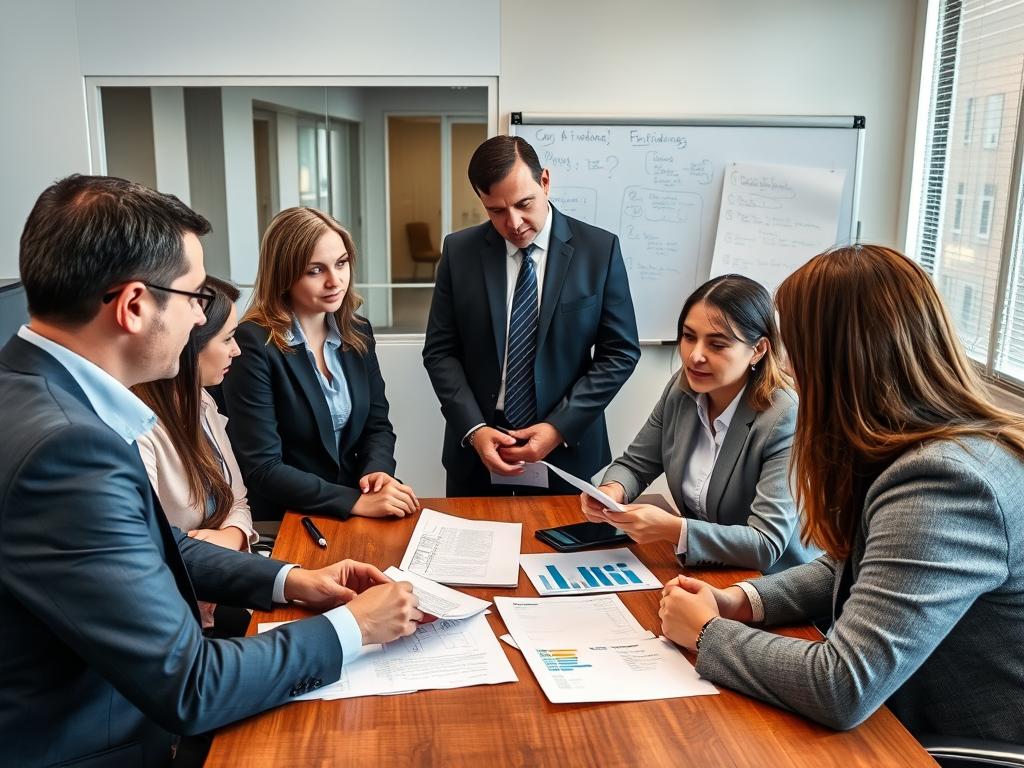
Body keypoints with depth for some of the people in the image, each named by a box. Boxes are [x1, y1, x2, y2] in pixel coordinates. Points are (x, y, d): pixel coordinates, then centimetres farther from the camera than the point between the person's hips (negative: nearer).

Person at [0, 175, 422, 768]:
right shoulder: (64, 445, -31)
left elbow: (153, 547, 10)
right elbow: (189, 688, -26)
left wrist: (288, 580, 1)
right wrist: (352, 627, -14)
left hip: (131, 704, 7)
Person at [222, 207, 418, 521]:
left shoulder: (358, 331, 5)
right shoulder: (253, 345, -15)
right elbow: (262, 468, -16)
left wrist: (378, 471, -10)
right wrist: (356, 501, -23)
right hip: (282, 523, -5)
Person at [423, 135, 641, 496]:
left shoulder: (600, 249, -5)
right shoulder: (459, 251, -1)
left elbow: (620, 352, -4)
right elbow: (440, 351, 1)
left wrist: (560, 427, -12)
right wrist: (474, 429, -12)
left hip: (568, 452, -1)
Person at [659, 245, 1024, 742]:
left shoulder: (944, 482, -28)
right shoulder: (951, 445, 2)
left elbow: (842, 689, -31)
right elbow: (848, 568, 13)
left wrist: (707, 633, -16)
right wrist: (742, 601, -3)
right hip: (914, 724, 7)